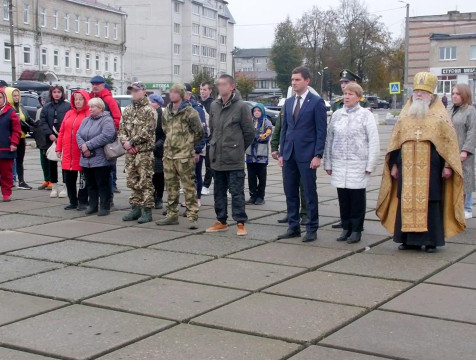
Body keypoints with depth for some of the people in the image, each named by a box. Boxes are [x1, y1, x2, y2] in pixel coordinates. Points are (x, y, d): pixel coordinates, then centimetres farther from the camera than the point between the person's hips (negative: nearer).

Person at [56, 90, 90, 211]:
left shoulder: (89, 114, -6)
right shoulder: (69, 114, 13)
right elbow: (62, 132, 14)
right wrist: (58, 148, 10)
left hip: (82, 152, -6)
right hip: (68, 153, 6)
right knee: (69, 178, 10)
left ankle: (82, 202, 14)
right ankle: (73, 201, 21)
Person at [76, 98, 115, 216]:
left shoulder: (107, 120, -7)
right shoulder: (86, 120, 17)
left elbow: (106, 135, -22)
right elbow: (78, 135, 8)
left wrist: (88, 145, -20)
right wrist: (83, 147, -13)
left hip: (101, 160, -7)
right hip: (86, 159, 7)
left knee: (103, 184, -1)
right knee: (90, 184, 13)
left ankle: (105, 207, 6)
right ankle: (93, 205, 23)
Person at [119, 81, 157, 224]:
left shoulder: (149, 110, -6)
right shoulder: (128, 110, 16)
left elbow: (147, 131, -15)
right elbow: (121, 128, 13)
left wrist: (131, 142, -14)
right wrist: (125, 142, -6)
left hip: (145, 152, -7)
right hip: (130, 153, 7)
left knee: (145, 182, -6)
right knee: (132, 181, 11)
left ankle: (147, 210, -1)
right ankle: (136, 208, 20)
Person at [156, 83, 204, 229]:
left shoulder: (190, 112, -9)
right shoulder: (167, 111, 12)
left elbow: (199, 132, -4)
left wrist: (189, 145, 6)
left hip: (184, 156, -7)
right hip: (168, 154, 7)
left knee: (189, 187, -5)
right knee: (171, 187, 13)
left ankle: (192, 217, -3)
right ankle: (172, 215, 22)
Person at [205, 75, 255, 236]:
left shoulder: (241, 106, -8)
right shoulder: (214, 106, 8)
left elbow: (249, 132, -4)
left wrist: (238, 148, 3)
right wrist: (214, 146, 13)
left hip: (234, 160, -6)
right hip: (217, 159, 6)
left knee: (237, 192, -2)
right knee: (219, 192, 14)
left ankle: (240, 223, 5)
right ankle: (221, 221, 24)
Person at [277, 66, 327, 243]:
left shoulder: (316, 102, -5)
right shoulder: (288, 102, 13)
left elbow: (321, 131, -8)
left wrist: (318, 155, -13)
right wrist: (282, 153, 11)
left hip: (307, 155, -6)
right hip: (289, 154, 6)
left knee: (309, 193, 0)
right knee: (290, 193, 9)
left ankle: (312, 229, 9)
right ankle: (293, 227, 18)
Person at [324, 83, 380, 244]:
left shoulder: (366, 115, -1)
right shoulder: (337, 115, 9)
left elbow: (374, 141, -3)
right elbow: (329, 140, 12)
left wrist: (370, 165, -7)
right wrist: (328, 163, 9)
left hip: (358, 164, -3)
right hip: (339, 164, 3)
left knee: (357, 198, 2)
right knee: (343, 197, 6)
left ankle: (356, 230, 12)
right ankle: (346, 227, 18)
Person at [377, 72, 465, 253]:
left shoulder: (440, 116, 2)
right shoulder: (405, 115, 12)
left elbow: (449, 142, 0)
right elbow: (395, 142, 14)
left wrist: (447, 165, -6)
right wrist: (394, 164, 9)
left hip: (430, 168, -3)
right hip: (407, 169, 3)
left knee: (430, 203, 0)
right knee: (407, 202, 3)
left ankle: (431, 240, 8)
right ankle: (409, 238, 12)